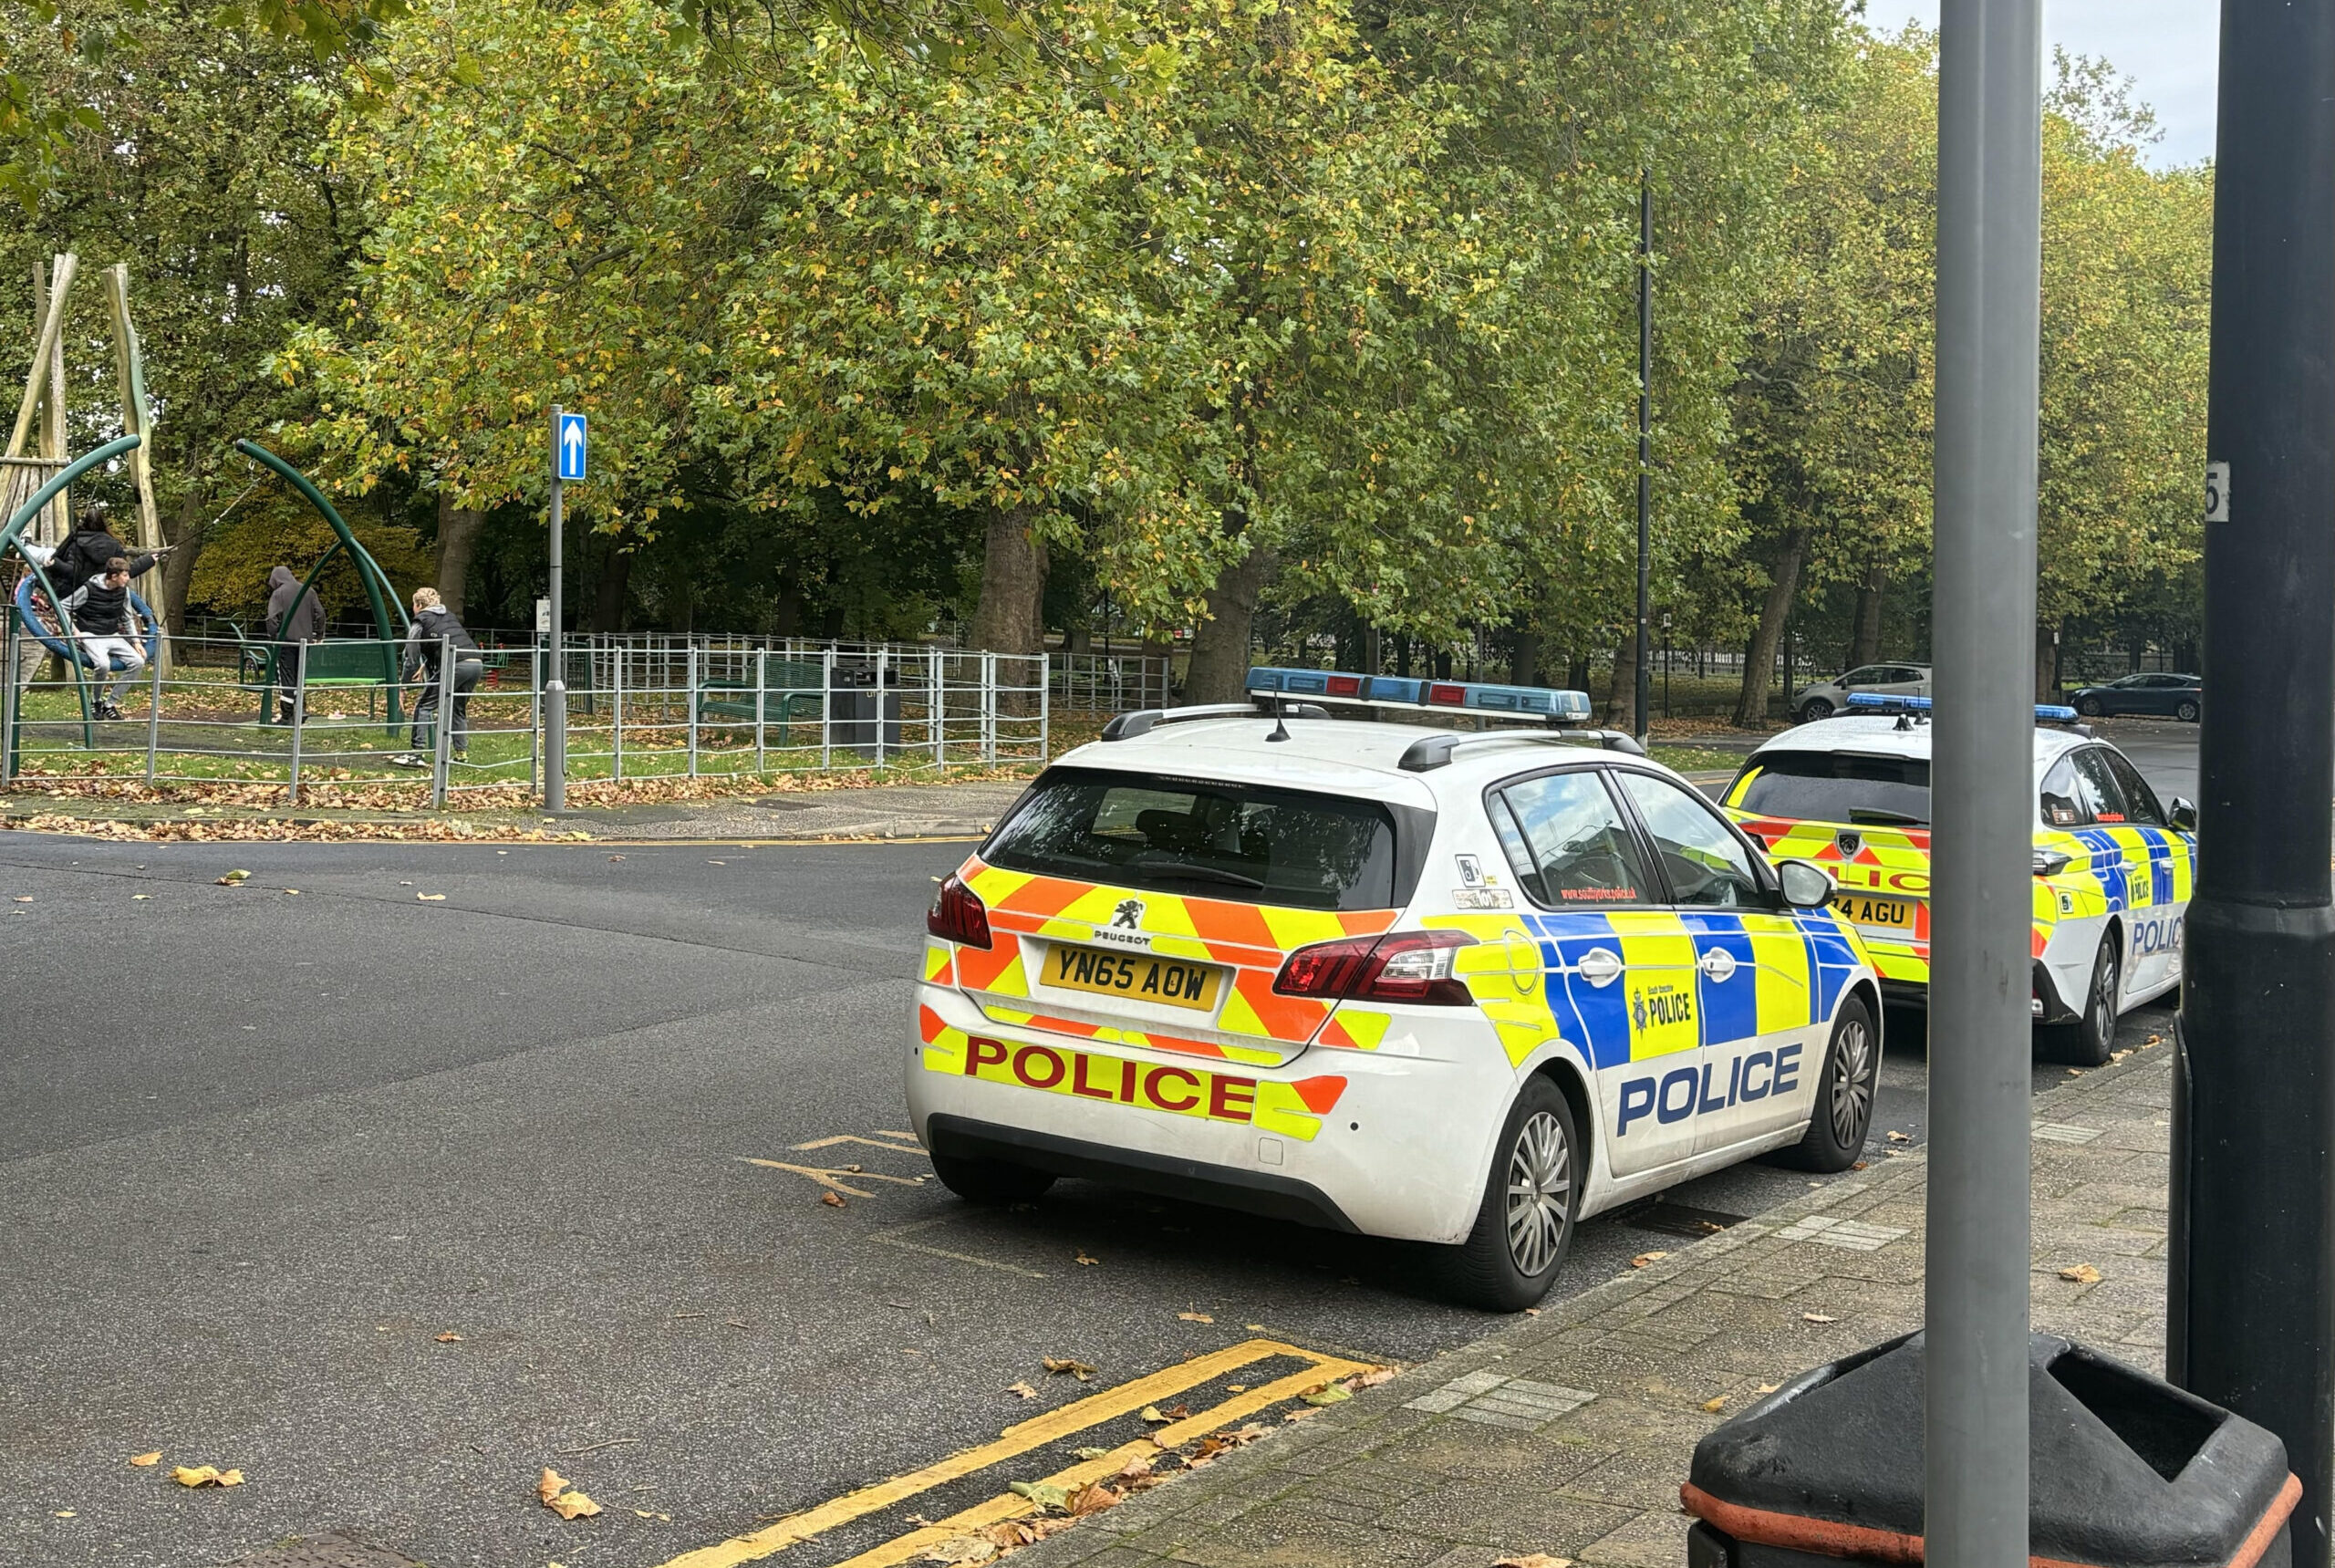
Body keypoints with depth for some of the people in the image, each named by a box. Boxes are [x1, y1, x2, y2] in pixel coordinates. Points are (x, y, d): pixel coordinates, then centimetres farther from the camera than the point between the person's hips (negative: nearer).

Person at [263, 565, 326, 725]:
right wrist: (318, 634, 16)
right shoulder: (308, 592, 8)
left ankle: (286, 716, -2)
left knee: (286, 678, -2)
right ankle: (299, 711, 15)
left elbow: (273, 619, -14)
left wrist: (273, 636, -2)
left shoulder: (278, 593, -7)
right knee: (299, 676, 15)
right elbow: (320, 614, 9)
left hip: (285, 640, -5)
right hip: (304, 640, 5)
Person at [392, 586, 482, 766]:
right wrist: (425, 665, 53)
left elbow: (412, 657, 4)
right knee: (458, 709, 24)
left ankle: (417, 753, -5)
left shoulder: (420, 621, 9)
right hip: (476, 663, 7)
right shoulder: (449, 616, 29)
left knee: (424, 706, 1)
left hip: (455, 664, -7)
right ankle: (462, 753, 22)